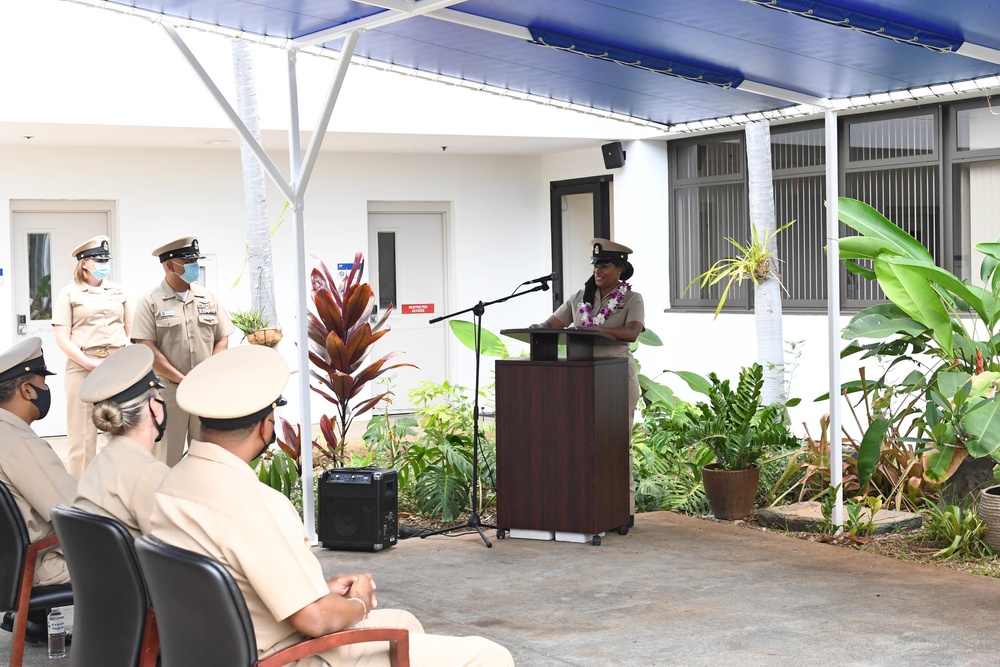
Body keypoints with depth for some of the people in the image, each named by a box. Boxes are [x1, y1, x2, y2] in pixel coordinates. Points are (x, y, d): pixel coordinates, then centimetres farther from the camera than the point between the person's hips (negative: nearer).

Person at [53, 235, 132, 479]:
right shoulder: (69, 293, 2)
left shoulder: (118, 292, 13)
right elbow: (62, 339, -4)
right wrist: (90, 363, -13)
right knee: (82, 435, 0)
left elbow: (130, 331, 16)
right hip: (82, 367, -3)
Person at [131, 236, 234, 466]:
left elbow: (222, 340, 11)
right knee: (165, 459, -1)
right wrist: (184, 380, -12)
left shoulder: (208, 298, 11)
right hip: (167, 390, -4)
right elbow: (147, 350, -9)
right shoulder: (150, 303, -2)